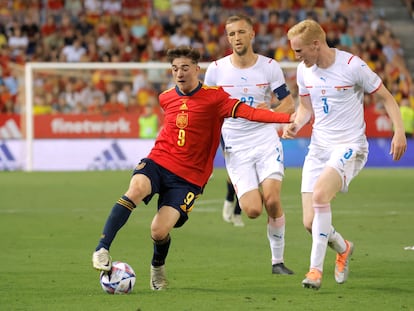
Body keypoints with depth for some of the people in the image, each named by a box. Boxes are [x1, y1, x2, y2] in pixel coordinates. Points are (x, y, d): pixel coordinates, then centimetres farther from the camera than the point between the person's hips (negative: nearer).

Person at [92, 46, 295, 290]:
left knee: (159, 231, -13)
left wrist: (289, 117, -33)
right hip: (158, 162, 3)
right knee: (136, 189, -32)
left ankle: (158, 266, 23)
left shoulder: (214, 97, -7)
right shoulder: (166, 98, 8)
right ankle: (102, 249, -29)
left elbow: (248, 112, -20)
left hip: (188, 177, -3)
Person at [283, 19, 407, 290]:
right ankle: (343, 248, 31)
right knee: (311, 223, -4)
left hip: (350, 146, -6)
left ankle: (316, 268, -23)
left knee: (320, 194, -33)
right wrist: (296, 125, -2)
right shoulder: (304, 70, 4)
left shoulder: (352, 66, -13)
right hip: (318, 147, 6)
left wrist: (399, 131, -17)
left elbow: (386, 97, -3)